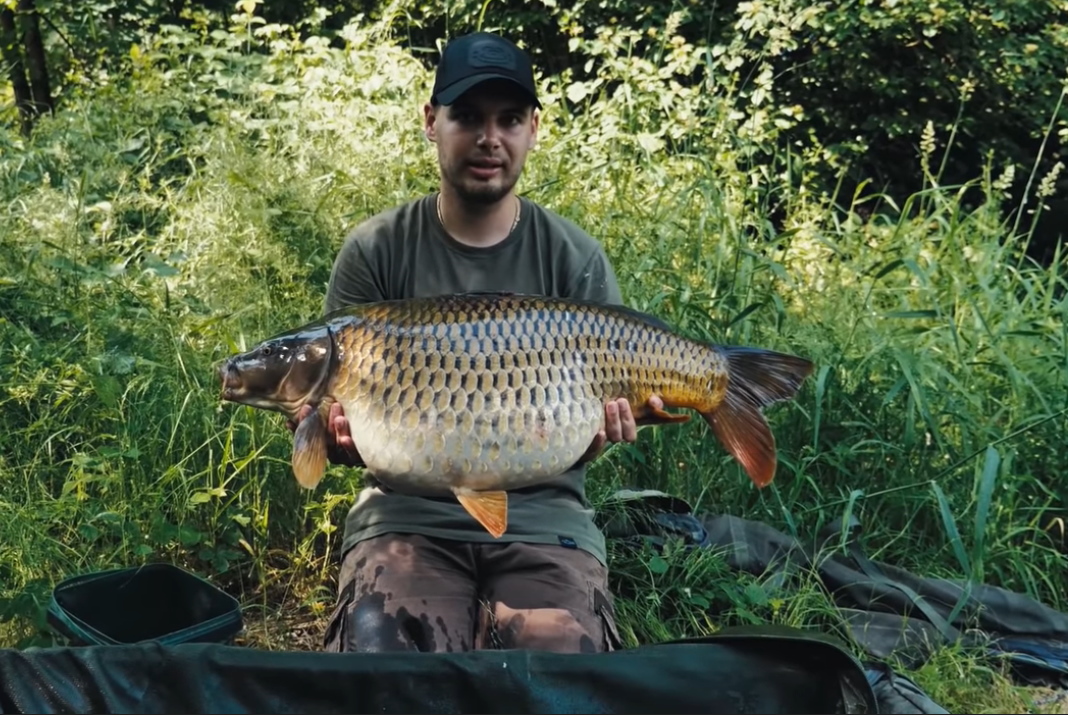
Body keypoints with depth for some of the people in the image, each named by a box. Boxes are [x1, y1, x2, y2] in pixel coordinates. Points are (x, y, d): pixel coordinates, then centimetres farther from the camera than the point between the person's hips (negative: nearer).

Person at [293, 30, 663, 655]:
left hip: (541, 518, 0)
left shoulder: (575, 258, 3)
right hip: (409, 514, 0)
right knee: (378, 649, -24)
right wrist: (344, 435, -20)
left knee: (564, 668, -23)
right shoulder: (376, 251, 2)